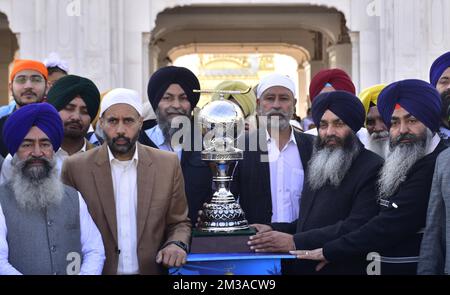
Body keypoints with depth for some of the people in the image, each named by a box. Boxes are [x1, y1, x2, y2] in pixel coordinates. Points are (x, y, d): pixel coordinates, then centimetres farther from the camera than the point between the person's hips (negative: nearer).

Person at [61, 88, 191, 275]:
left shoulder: (168, 164, -4)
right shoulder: (75, 167, -7)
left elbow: (179, 223, 3)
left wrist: (177, 244, -16)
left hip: (151, 270, 1)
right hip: (96, 270, -1)